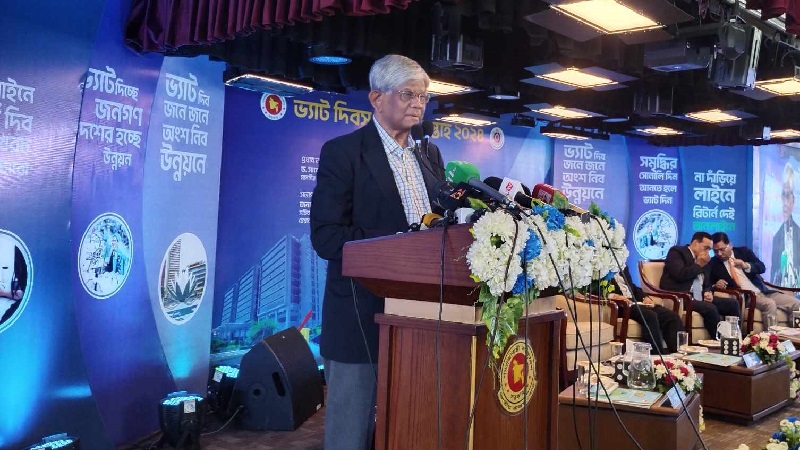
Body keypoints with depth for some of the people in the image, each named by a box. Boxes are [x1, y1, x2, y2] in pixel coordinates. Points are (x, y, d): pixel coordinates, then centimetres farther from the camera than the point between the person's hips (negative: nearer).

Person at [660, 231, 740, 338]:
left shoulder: (701, 260, 21)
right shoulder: (677, 252, -2)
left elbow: (706, 284, 27)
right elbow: (680, 275, -18)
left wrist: (708, 293, 3)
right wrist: (698, 265, -6)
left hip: (699, 298, 9)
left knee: (733, 304, -5)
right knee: (710, 308, -31)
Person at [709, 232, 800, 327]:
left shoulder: (743, 251, 8)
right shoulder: (712, 264, 1)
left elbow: (762, 267, -1)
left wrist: (745, 265, -19)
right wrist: (715, 286, -20)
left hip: (762, 292, 5)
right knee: (769, 304, -33)